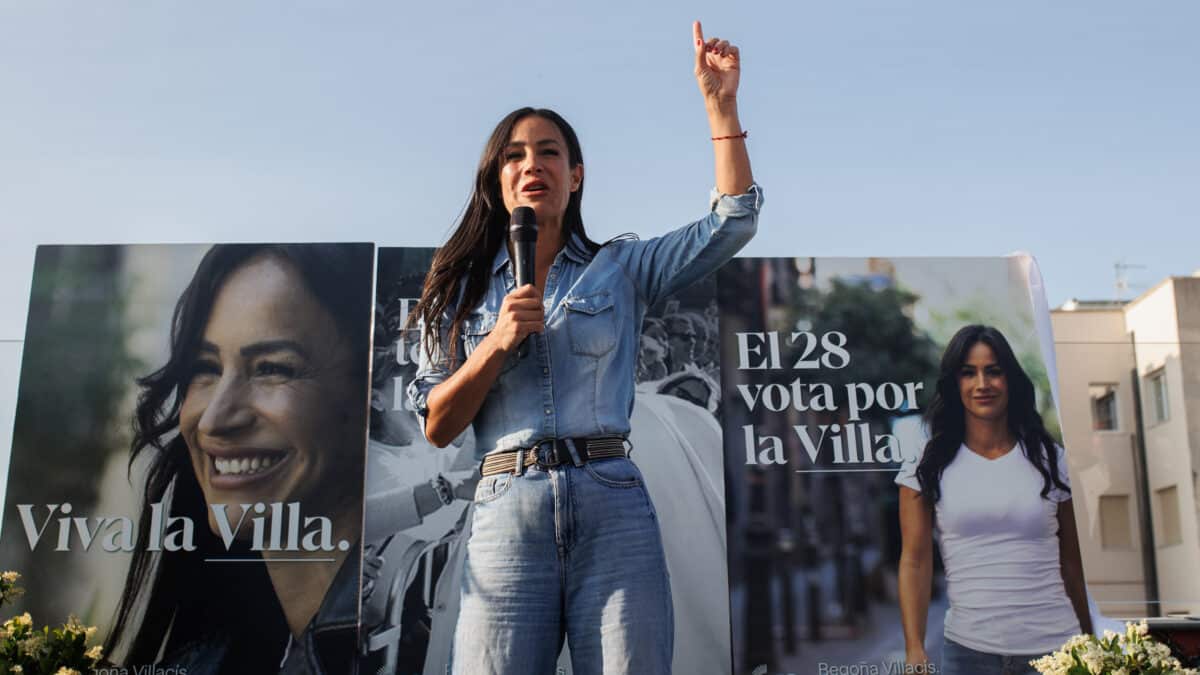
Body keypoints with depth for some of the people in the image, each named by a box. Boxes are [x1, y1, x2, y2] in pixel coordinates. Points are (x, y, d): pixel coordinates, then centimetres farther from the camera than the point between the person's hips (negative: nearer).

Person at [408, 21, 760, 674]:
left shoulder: (621, 268, 14)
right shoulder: (464, 288, 15)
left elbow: (732, 220, 4)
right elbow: (436, 427, 8)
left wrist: (719, 100, 1)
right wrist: (496, 345, -6)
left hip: (613, 510, 0)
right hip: (507, 513, 0)